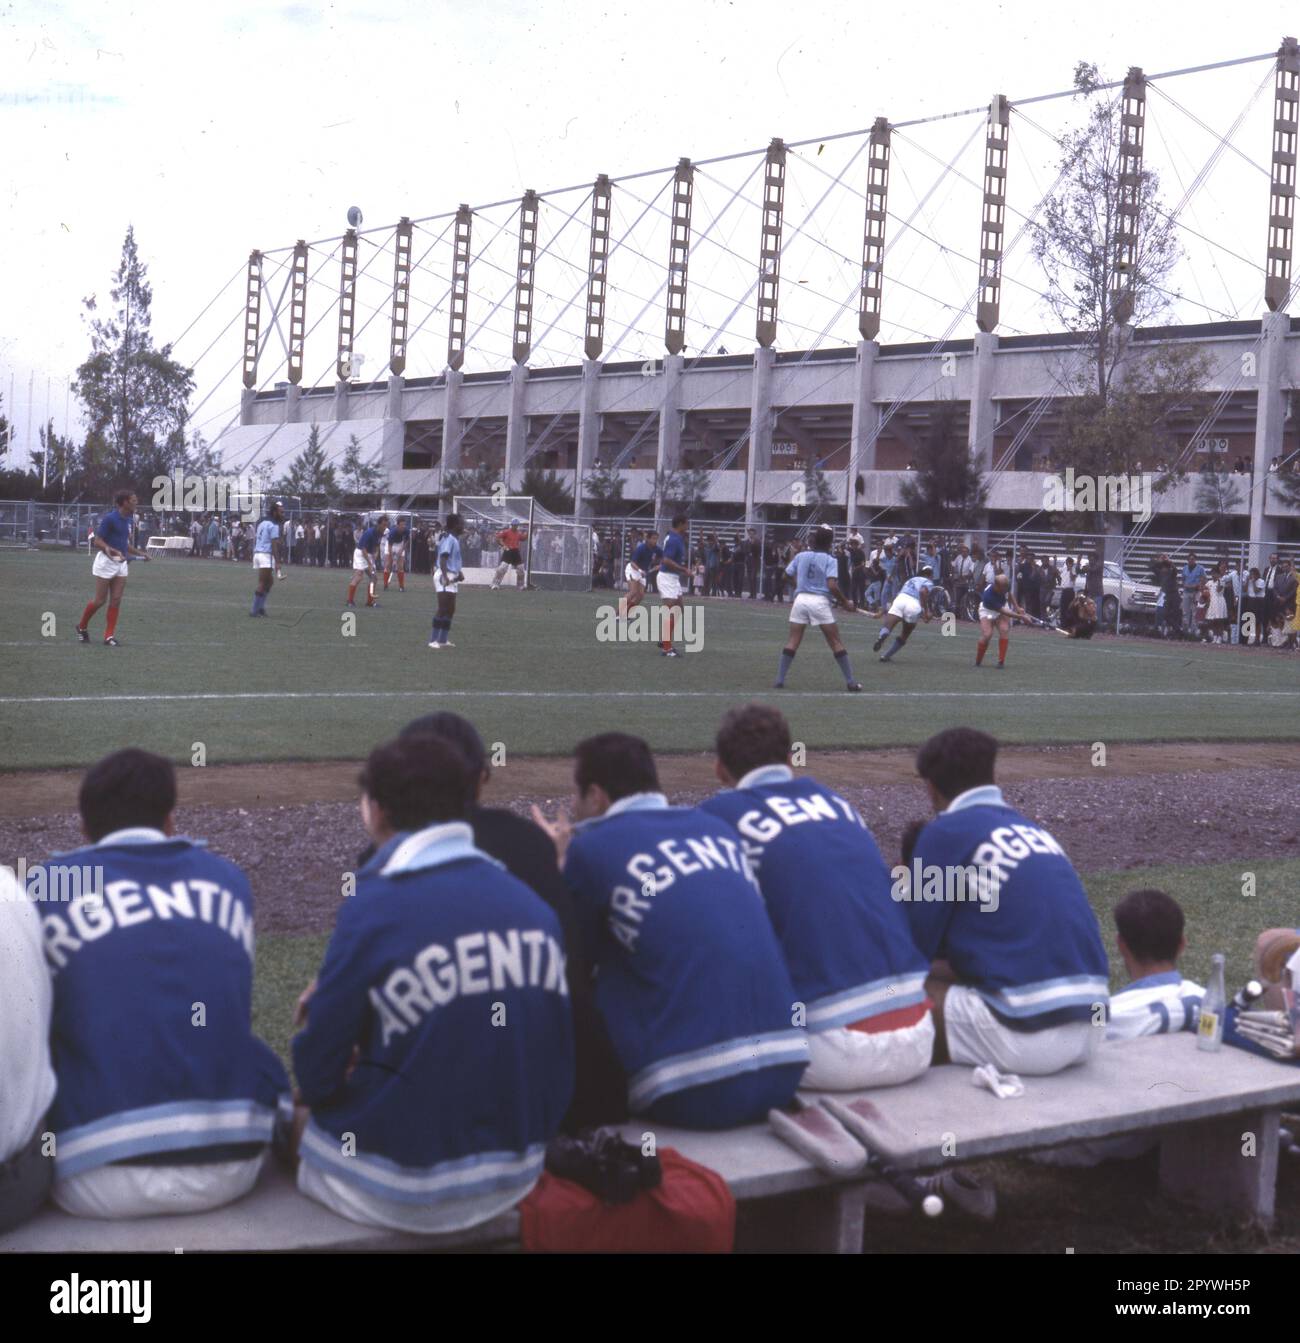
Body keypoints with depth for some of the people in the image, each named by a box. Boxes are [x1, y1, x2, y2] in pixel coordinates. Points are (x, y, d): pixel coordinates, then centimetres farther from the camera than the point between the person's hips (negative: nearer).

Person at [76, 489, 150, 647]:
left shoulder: (127, 520, 9)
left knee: (116, 600, 1)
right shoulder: (109, 518, -14)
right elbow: (97, 541, -15)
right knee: (100, 600, 0)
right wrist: (113, 551, -27)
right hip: (106, 561, -7)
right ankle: (82, 627, 23)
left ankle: (109, 636, 5)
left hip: (121, 563, 7)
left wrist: (139, 553, 12)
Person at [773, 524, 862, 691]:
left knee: (792, 642, 6)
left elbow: (787, 575, 11)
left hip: (801, 598, 3)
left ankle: (780, 679, 0)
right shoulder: (830, 560, -3)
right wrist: (845, 603, -3)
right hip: (820, 601, -3)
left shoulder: (800, 556, 7)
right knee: (836, 643, 4)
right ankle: (850, 682, 6)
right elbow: (832, 585, -14)